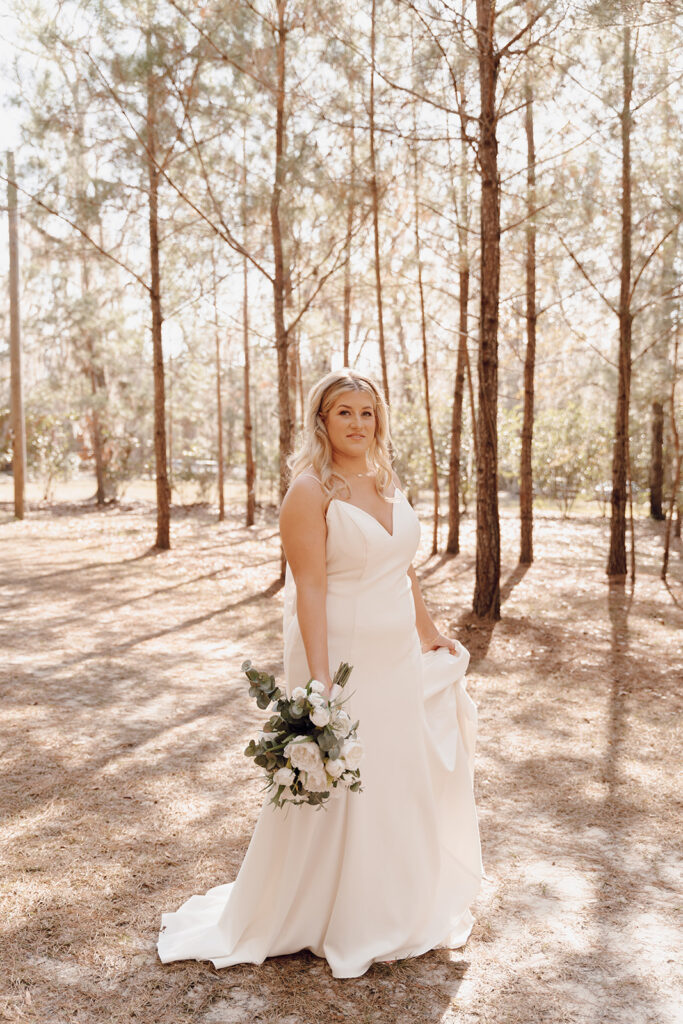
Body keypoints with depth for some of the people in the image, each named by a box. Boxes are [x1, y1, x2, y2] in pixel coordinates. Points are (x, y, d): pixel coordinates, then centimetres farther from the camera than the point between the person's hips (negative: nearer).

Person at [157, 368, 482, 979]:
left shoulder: (389, 481, 9)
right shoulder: (311, 490, -14)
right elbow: (309, 588, -19)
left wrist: (428, 633, 22)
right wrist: (320, 680, -23)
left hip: (400, 657, 8)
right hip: (342, 654, -7)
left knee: (405, 778, 19)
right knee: (337, 789, 5)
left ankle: (404, 904, 42)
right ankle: (331, 923, 28)